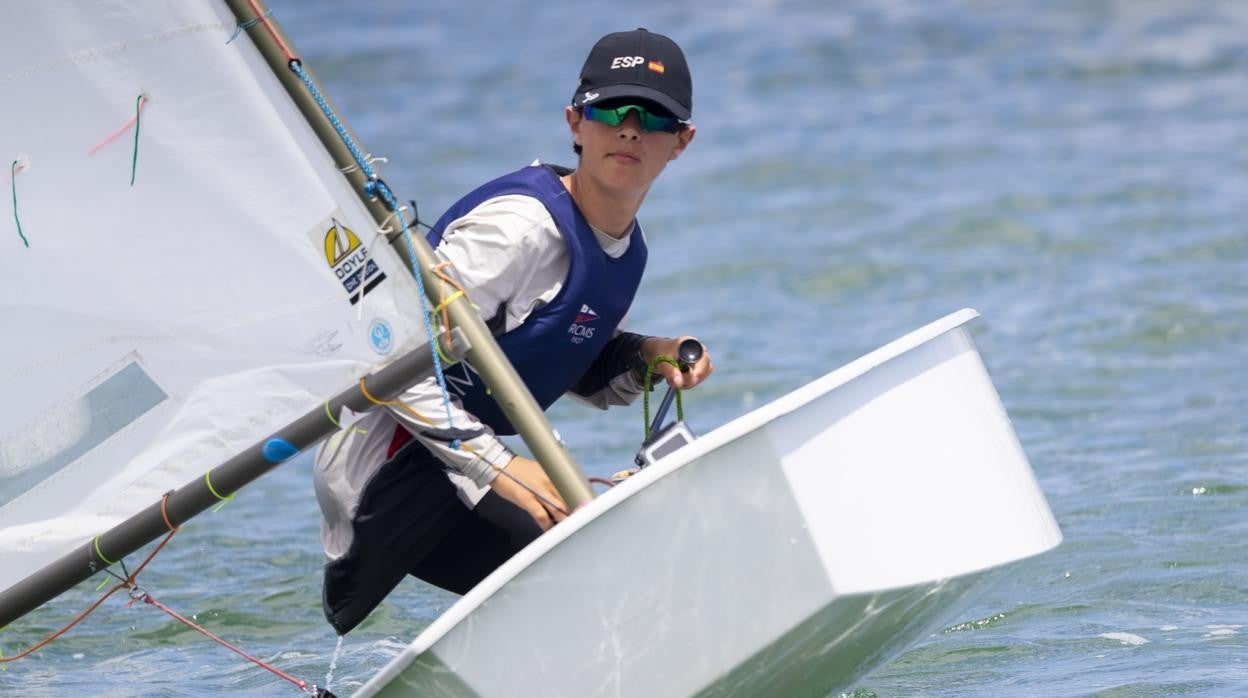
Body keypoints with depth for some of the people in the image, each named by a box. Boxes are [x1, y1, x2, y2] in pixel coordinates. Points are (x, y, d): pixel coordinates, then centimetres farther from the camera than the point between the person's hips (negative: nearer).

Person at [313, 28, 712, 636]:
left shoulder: (625, 248, 8)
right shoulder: (522, 223, -21)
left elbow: (580, 374, 22)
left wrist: (645, 357, -1)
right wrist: (498, 468, -28)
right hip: (386, 467, -10)